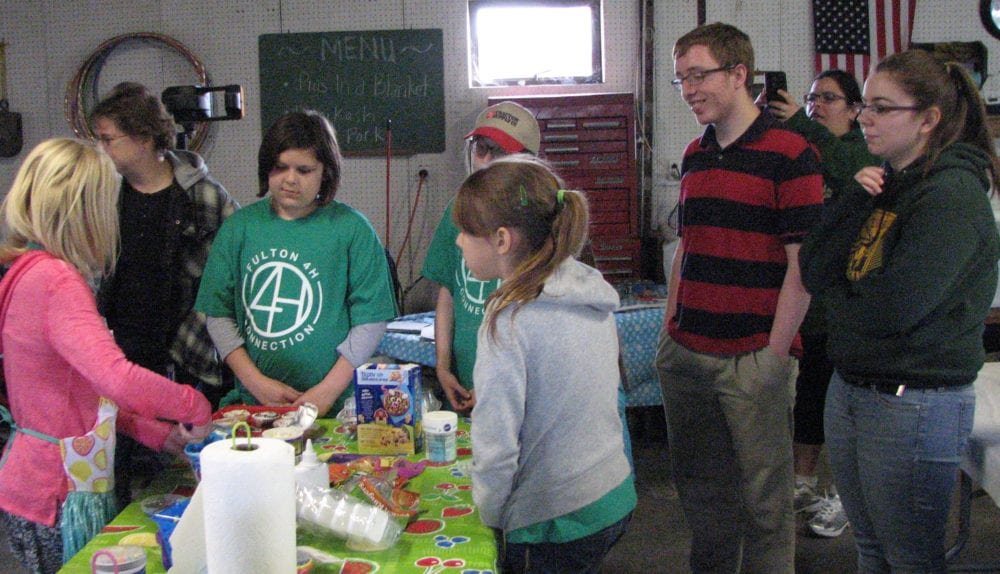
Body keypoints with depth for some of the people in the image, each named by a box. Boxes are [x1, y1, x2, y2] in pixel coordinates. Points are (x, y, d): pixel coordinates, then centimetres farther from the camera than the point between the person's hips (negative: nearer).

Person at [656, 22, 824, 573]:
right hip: (686, 355, 7)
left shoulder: (790, 153, -9)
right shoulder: (695, 154, 13)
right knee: (700, 488, 16)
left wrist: (776, 352, -15)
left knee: (764, 497, 4)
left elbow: (803, 263, -12)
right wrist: (669, 329, 14)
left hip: (753, 358, -6)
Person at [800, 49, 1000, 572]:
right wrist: (856, 199, -11)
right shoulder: (884, 183, 8)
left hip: (914, 404, -8)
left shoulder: (952, 196, -16)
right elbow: (813, 272, 0)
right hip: (849, 387, 8)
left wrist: (836, 296, -4)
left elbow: (892, 309, -23)